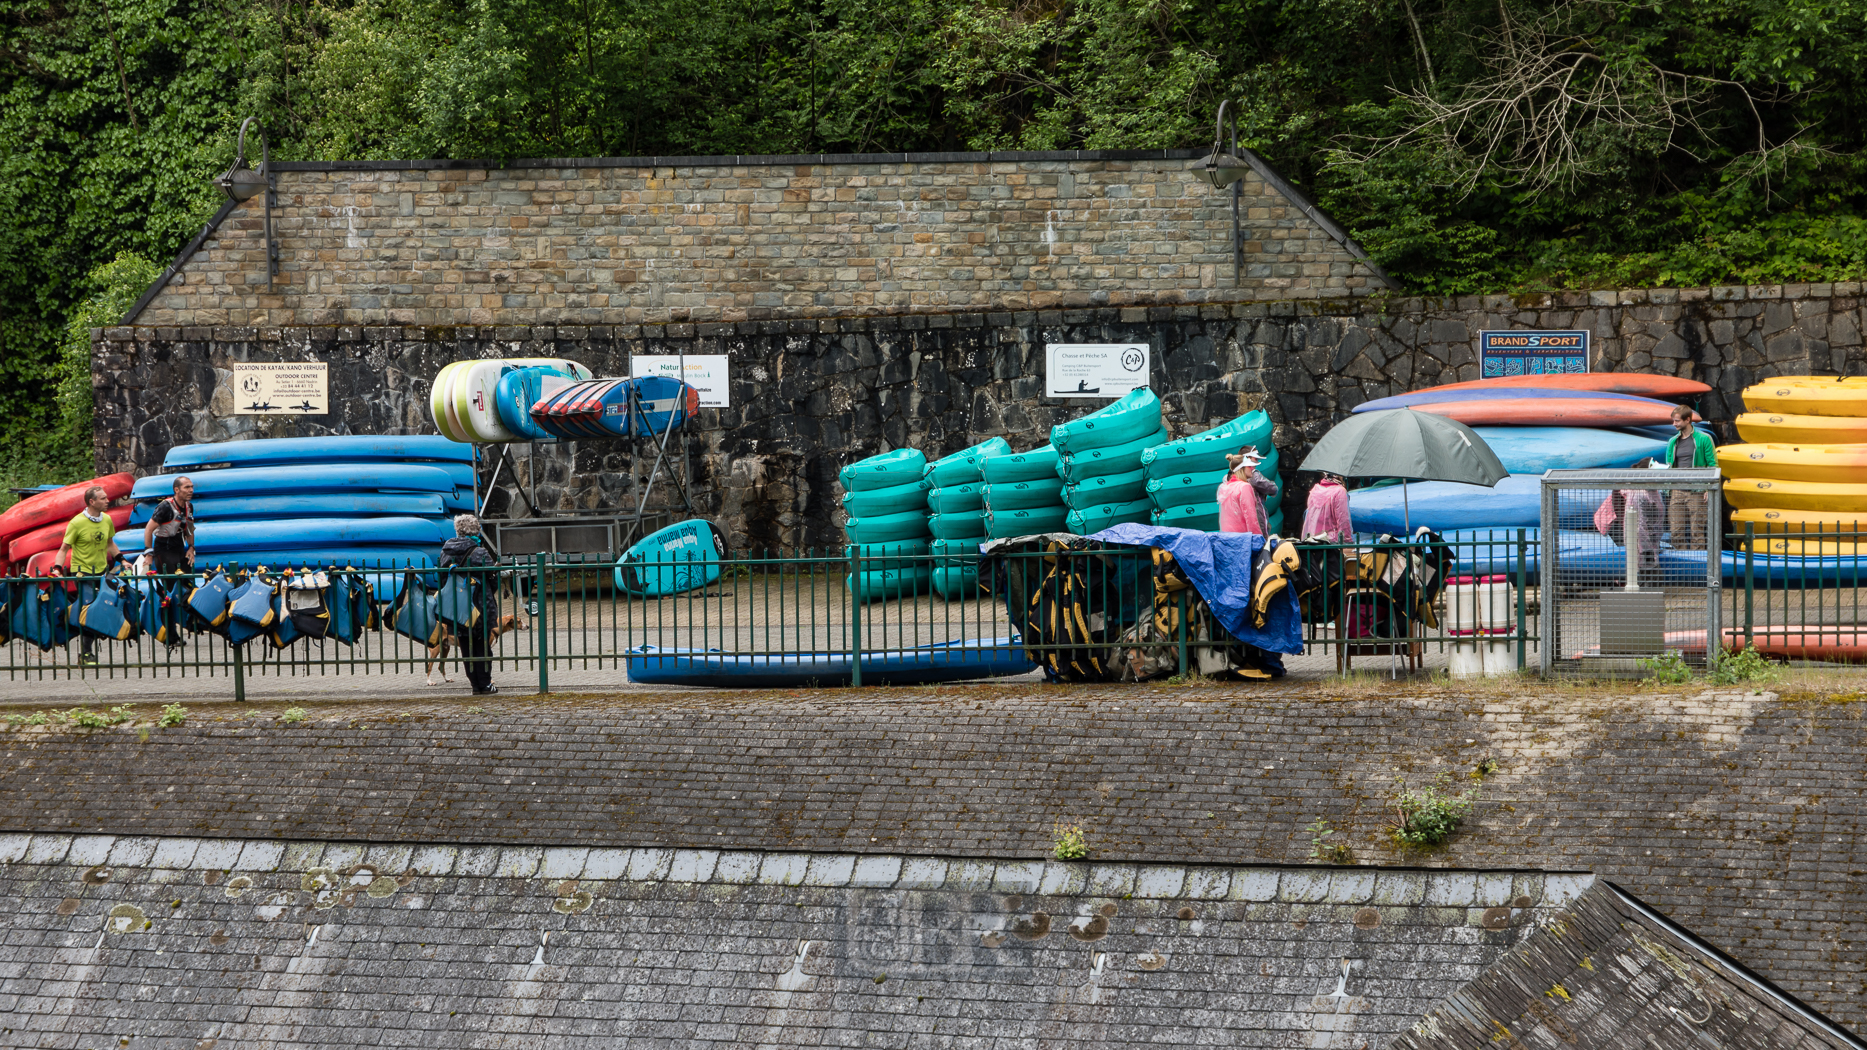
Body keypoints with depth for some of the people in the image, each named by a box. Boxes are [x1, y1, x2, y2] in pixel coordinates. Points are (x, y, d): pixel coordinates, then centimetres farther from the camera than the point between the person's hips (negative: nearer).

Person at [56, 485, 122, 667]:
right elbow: (64, 549, -8)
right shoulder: (77, 523, -13)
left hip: (102, 571, 6)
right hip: (82, 571, -6)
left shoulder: (107, 520, 5)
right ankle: (86, 654, -3)